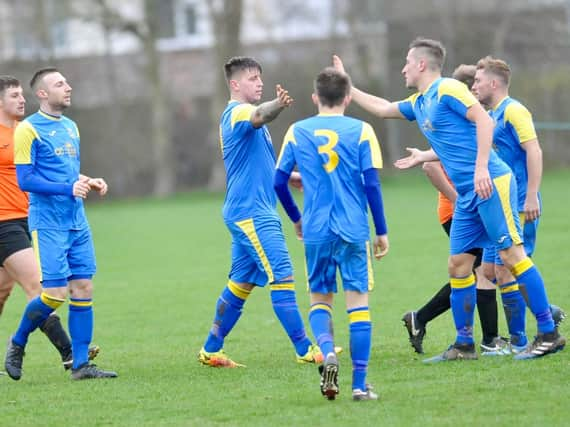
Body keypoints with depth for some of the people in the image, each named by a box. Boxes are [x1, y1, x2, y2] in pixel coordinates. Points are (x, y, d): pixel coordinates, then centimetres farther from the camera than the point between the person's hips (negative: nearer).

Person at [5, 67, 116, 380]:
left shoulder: (70, 127, 15)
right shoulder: (29, 129, -8)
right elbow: (25, 179, -13)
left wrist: (88, 182, 6)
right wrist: (68, 188, -21)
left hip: (77, 223, 7)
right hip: (47, 224, -7)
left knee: (83, 289, 1)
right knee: (55, 293, -11)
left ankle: (80, 365, 5)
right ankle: (17, 344, 13)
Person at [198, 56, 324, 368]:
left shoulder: (242, 116, 21)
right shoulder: (238, 113, -11)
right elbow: (259, 115, -37)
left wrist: (294, 177, 27)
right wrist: (278, 105, -58)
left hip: (250, 213, 10)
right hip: (250, 212, -10)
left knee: (240, 283, 13)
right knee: (282, 277, -12)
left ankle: (211, 350, 19)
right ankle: (304, 350, -12)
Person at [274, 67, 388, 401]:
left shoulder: (297, 132, 6)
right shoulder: (361, 131, 0)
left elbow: (279, 181, 8)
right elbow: (372, 184, -4)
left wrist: (296, 218, 25)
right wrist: (382, 231, 5)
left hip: (315, 232, 1)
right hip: (354, 231, -1)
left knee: (320, 298, 15)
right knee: (358, 299, 3)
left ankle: (328, 351, -14)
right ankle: (360, 384, -2)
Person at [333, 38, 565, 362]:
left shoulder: (447, 89, -7)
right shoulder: (418, 104, 20)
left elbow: (484, 120, -16)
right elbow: (382, 108, 38)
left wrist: (482, 167, -23)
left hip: (491, 184, -9)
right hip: (467, 195, 9)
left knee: (512, 253, -12)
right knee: (459, 265, 7)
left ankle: (549, 334, -11)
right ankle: (464, 345, 13)